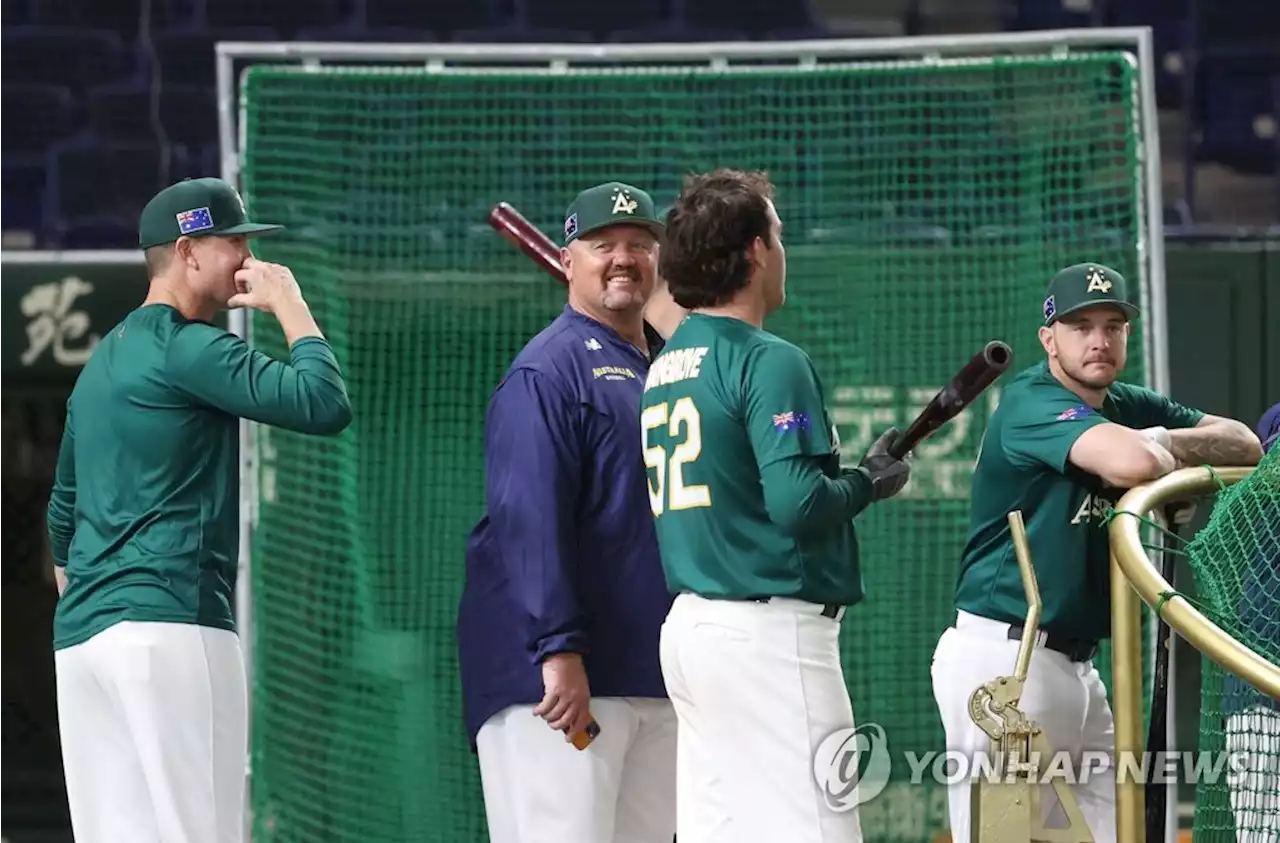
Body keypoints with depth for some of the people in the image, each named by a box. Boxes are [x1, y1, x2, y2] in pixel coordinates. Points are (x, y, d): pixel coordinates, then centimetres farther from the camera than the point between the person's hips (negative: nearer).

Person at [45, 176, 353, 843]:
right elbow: (324, 404, -16)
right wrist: (288, 304, -2)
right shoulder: (189, 348, -7)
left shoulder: (101, 362, 22)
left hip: (79, 637, 9)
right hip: (170, 627, -9)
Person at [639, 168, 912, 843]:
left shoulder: (662, 367, 14)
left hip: (686, 627, 9)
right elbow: (798, 503, -19)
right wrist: (872, 482, -2)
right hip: (767, 630, -9)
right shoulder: (770, 362, -11)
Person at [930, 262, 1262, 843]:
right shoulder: (1032, 403, -13)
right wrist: (1164, 453, -6)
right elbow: (1133, 461, -30)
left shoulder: (1130, 408, 14)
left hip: (1076, 666, 9)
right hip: (1002, 660, -9)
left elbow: (1245, 444, 9)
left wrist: (1165, 441, -9)